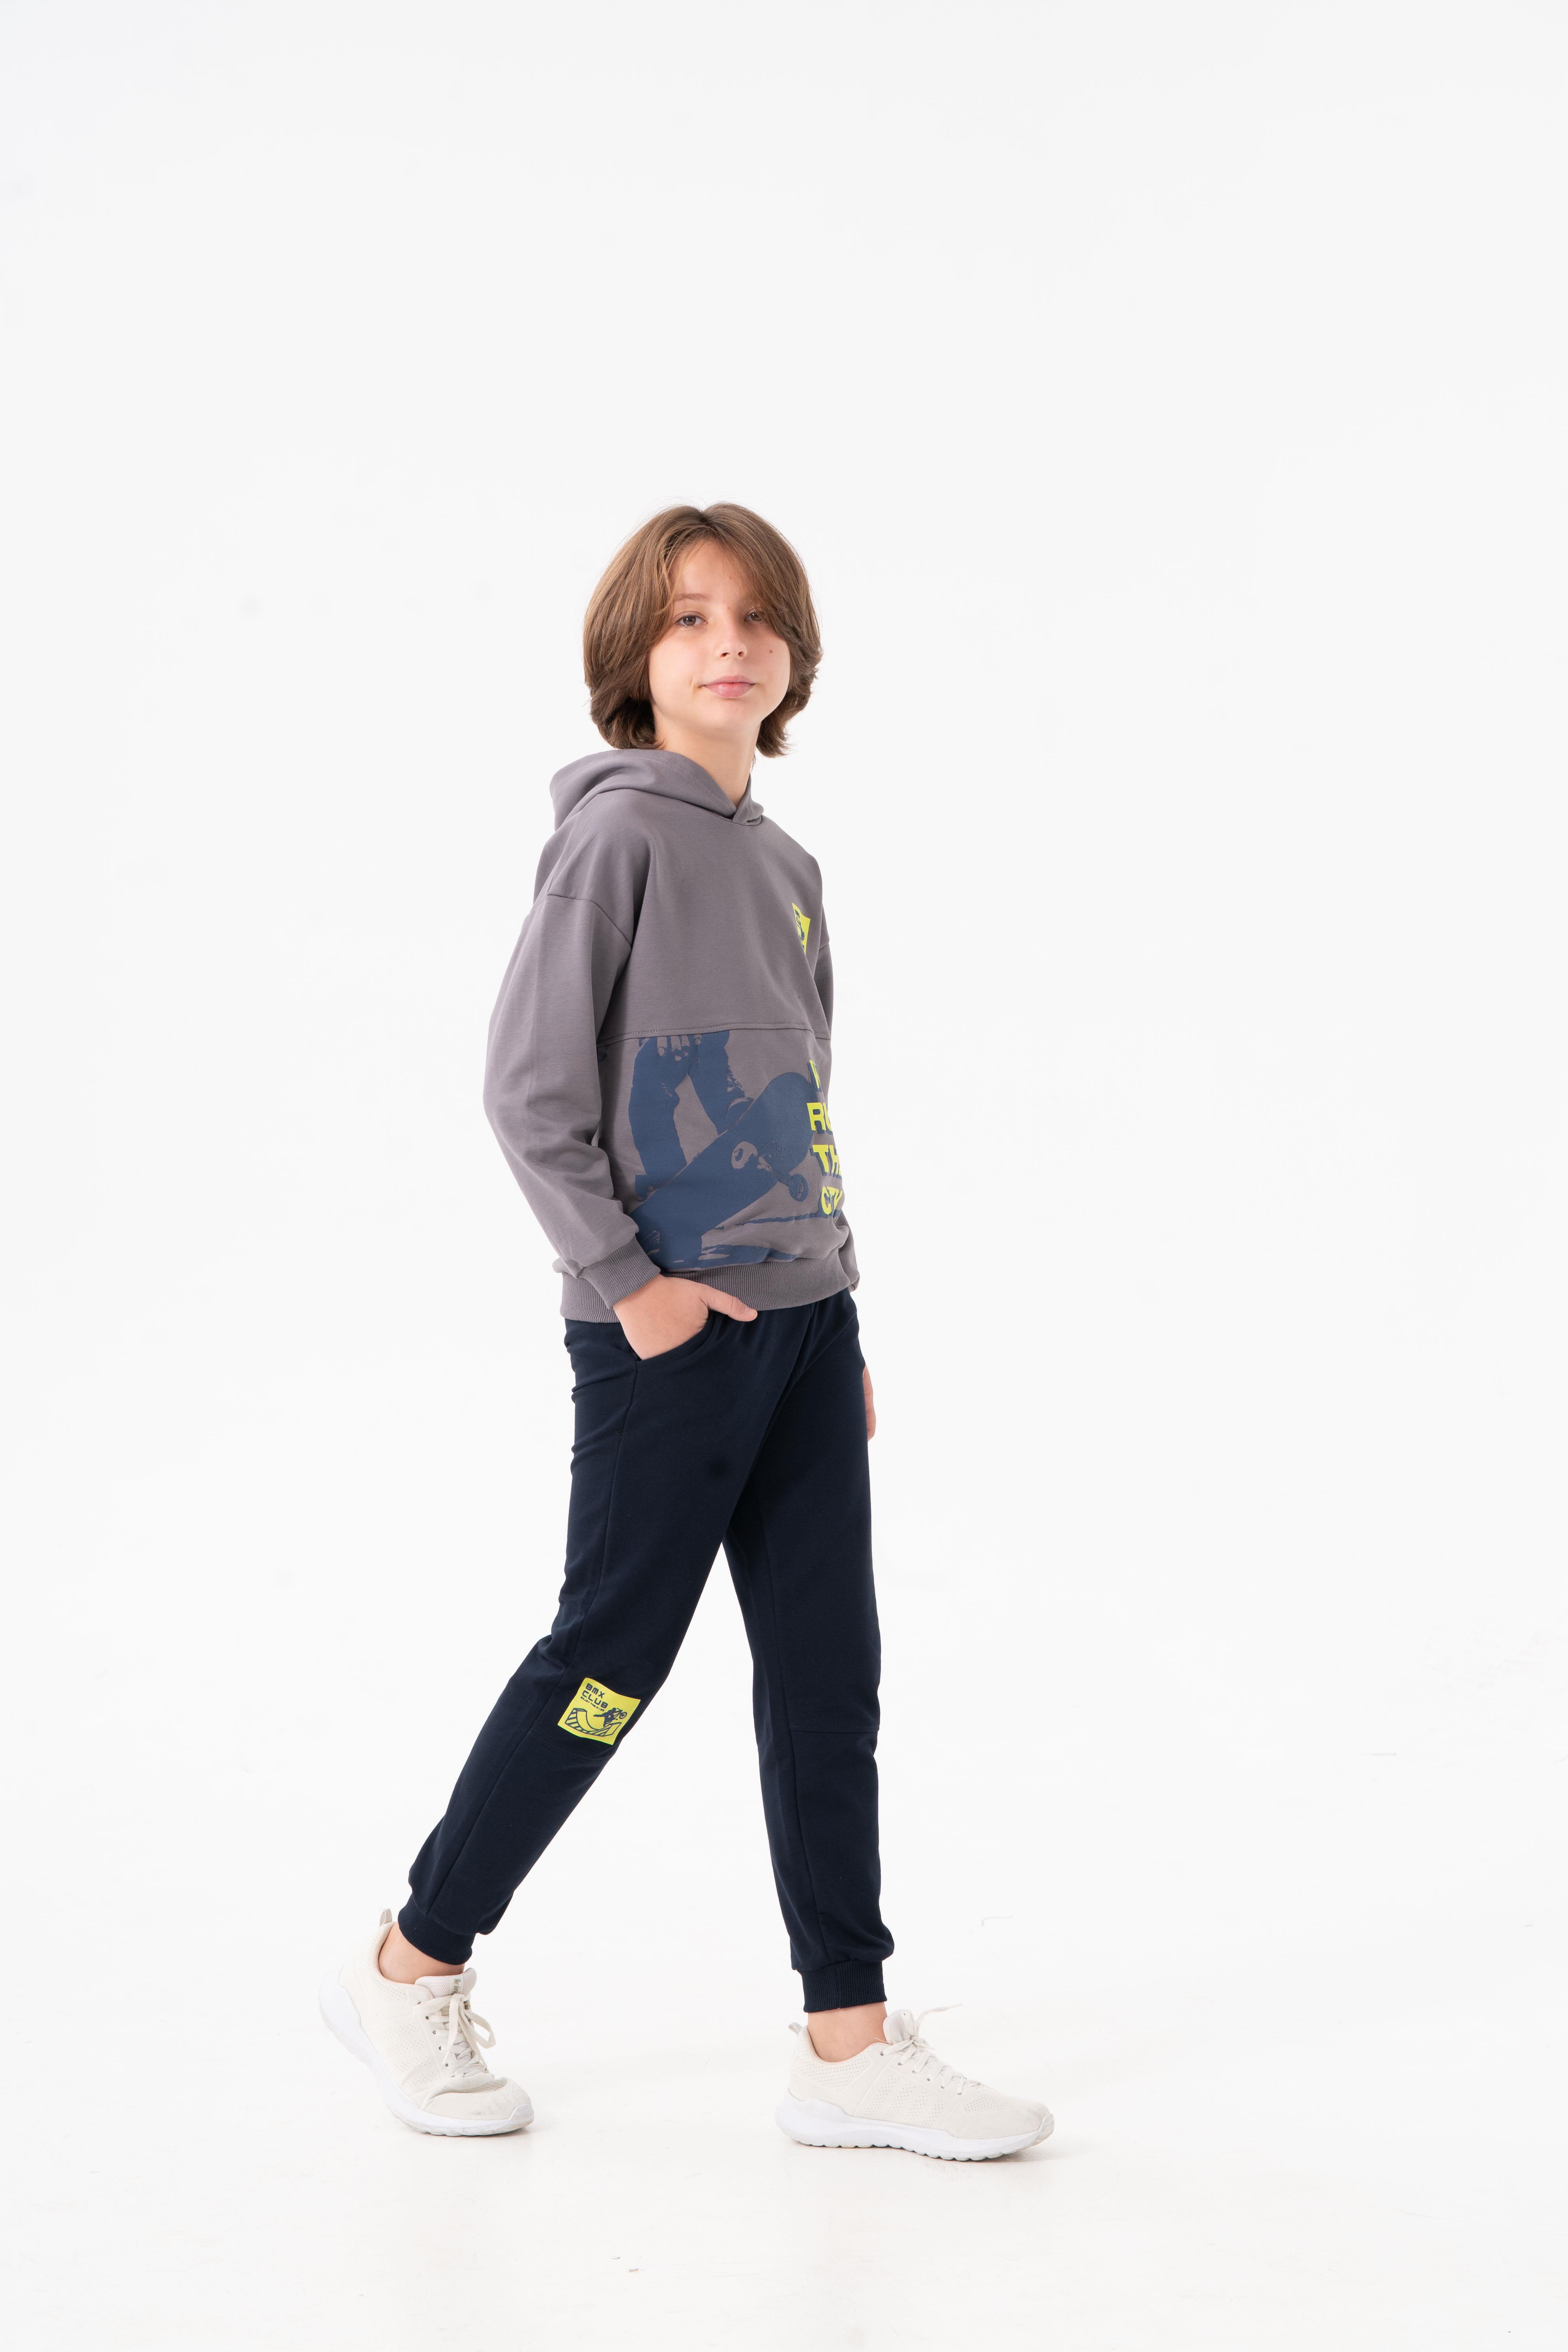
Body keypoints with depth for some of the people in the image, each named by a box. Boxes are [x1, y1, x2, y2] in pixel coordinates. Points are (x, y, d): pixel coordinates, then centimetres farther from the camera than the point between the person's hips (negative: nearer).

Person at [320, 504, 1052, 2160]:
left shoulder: (784, 864, 14)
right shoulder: (620, 831, -9)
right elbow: (527, 1086, -13)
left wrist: (842, 1322, 15)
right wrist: (626, 1277, -14)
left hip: (801, 1323, 7)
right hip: (668, 1334, -7)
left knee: (828, 1671, 6)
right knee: (611, 1661, 1)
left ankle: (851, 2043, 14)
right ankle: (410, 1970, 20)